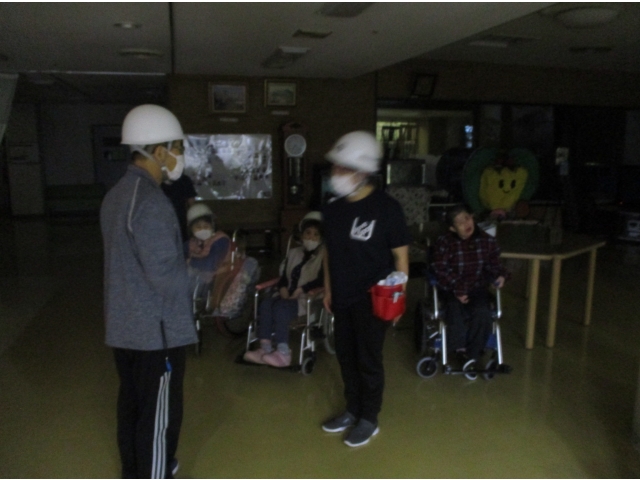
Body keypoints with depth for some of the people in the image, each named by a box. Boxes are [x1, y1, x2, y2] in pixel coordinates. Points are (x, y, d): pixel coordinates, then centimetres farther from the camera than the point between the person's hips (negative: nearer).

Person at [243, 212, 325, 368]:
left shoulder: (324, 255, 1)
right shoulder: (293, 253, 20)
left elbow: (321, 280, -12)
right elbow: (284, 277, 17)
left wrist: (302, 289, -20)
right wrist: (283, 288, -5)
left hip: (310, 299, -6)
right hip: (289, 296, 6)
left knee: (281, 307, -31)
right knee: (266, 303, -23)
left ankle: (283, 353, -30)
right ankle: (265, 349, -29)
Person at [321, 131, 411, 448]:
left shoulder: (386, 207, -13)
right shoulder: (333, 210, 3)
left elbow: (401, 255, -8)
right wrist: (328, 290, 13)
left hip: (372, 299, -5)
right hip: (342, 297, 6)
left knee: (368, 359, 6)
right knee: (346, 356, 16)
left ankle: (369, 419, 25)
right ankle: (353, 410, 35)